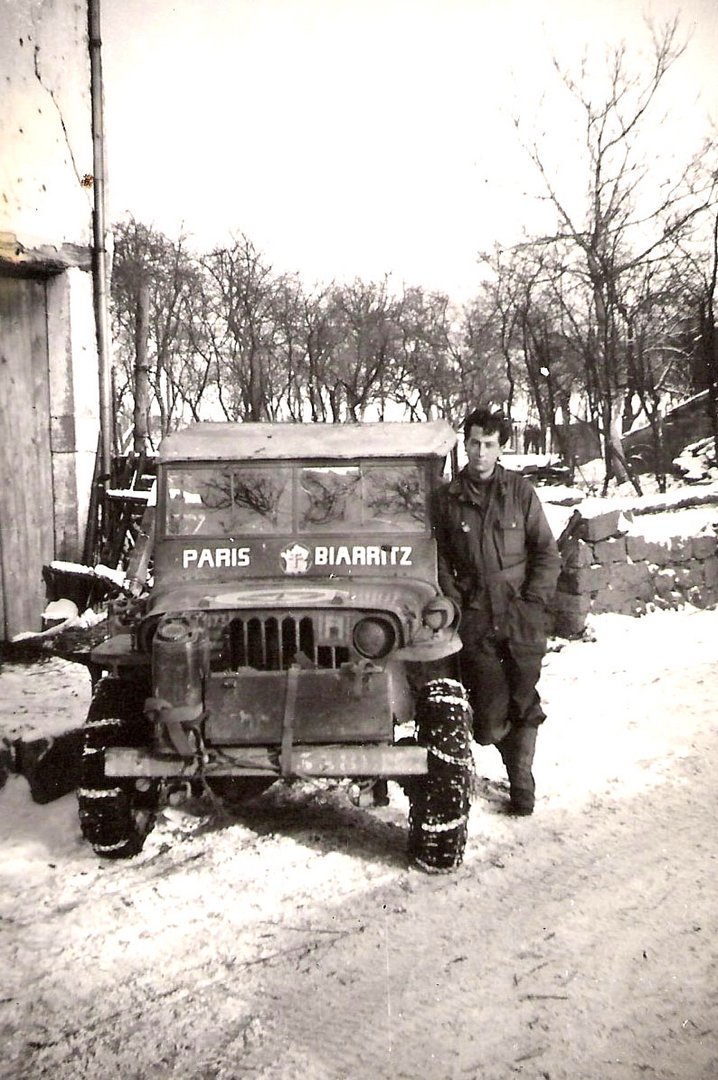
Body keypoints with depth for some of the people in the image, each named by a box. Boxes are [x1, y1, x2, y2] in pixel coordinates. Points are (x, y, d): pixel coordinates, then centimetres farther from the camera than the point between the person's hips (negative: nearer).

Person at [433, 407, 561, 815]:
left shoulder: (521, 491, 4)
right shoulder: (447, 498, 5)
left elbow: (548, 555, 5)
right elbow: (440, 561, 7)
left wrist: (531, 603, -4)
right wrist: (457, 605, -2)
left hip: (522, 616, 0)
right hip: (475, 617, 0)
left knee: (524, 702, 4)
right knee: (491, 712, -2)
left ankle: (522, 782, 21)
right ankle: (519, 772, 27)